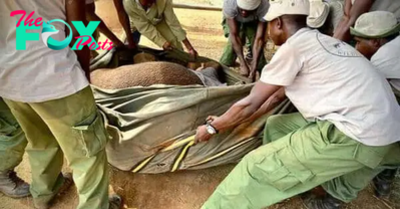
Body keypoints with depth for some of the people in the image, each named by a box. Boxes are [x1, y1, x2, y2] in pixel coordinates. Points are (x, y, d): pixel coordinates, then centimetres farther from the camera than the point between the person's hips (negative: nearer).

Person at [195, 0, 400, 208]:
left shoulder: (292, 47, -10)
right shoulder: (316, 42, 18)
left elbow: (251, 104, -7)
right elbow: (277, 96, 20)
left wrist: (212, 127, 8)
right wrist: (228, 122, 23)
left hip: (359, 136, -9)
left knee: (259, 165, -5)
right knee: (276, 125, 18)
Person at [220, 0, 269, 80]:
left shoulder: (264, 7, -40)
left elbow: (259, 39, -39)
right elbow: (234, 35, -40)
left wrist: (254, 68, -44)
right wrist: (243, 64, -44)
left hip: (253, 22, 0)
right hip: (233, 20, 0)